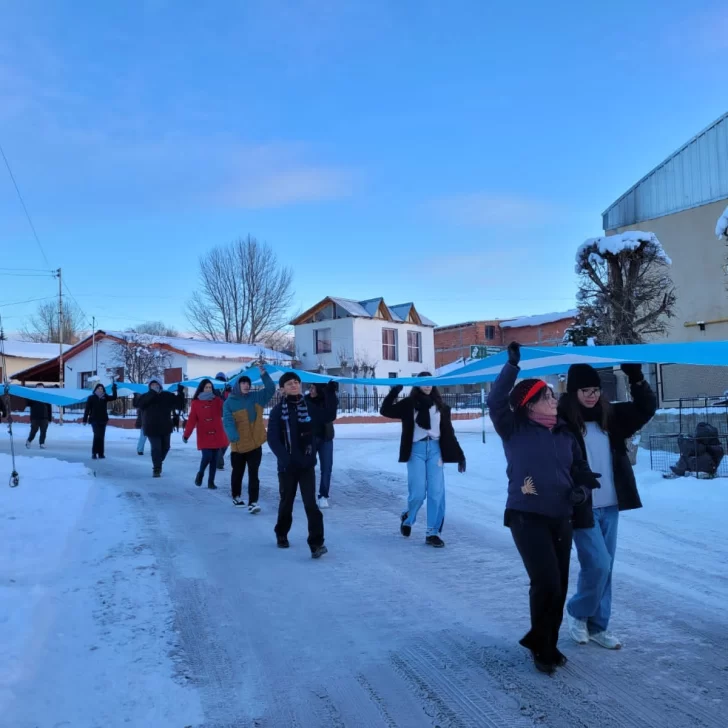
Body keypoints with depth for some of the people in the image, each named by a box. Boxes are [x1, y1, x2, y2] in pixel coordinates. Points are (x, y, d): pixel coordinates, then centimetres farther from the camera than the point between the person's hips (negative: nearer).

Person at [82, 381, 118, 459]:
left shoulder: (105, 397, 6)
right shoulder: (91, 398, -2)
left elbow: (114, 397, -5)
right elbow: (87, 409, -3)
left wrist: (114, 388, -14)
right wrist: (85, 419, -6)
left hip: (103, 420, 3)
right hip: (94, 420, -3)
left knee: (102, 437, 5)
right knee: (97, 435, -12)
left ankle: (101, 453, 10)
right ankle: (94, 453, -5)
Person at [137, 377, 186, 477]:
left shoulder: (167, 396, 0)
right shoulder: (145, 397, -3)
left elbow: (179, 404, -3)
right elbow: (139, 404, -24)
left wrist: (180, 393, -19)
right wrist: (152, 393, -34)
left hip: (165, 427, 3)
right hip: (152, 428, -3)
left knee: (165, 448, 17)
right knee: (156, 448, -9)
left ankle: (158, 464, 42)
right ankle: (156, 469, 4)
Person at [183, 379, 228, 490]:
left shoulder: (217, 401, 5)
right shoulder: (196, 403, 2)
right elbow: (192, 420, -3)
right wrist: (186, 434, -12)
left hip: (216, 435, 2)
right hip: (204, 436, -2)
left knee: (214, 458, 5)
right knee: (207, 456, -13)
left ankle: (211, 482, 16)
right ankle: (200, 474, 16)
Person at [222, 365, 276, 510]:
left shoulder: (256, 397, 4)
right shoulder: (229, 402, -7)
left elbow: (270, 389, -3)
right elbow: (228, 422, -17)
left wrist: (263, 374, -16)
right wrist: (234, 437, -33)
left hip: (255, 444, 2)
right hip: (238, 446, -1)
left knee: (253, 474, -2)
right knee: (238, 473, 15)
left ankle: (252, 502, -3)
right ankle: (236, 496, 35)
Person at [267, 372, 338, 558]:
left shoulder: (309, 408, 4)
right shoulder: (277, 411, -5)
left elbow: (330, 416, 2)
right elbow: (272, 439, -12)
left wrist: (331, 394, -8)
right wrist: (285, 458, -26)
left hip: (307, 464, 1)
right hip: (286, 465, -1)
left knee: (310, 503, -8)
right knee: (286, 502, 14)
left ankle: (316, 543, -6)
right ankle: (281, 535, 37)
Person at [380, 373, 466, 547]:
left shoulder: (440, 406, 11)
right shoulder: (409, 404, 3)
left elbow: (449, 432, 13)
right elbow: (386, 410, -5)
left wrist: (459, 455, 10)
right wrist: (394, 391, -18)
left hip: (435, 449, 3)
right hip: (416, 450, -3)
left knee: (437, 492, -3)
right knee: (418, 492, -6)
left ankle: (433, 533, 7)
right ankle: (407, 518, 25)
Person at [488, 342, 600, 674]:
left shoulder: (565, 435, 9)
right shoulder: (515, 431, -5)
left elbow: (581, 470, 14)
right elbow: (495, 402, -20)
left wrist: (581, 489, -8)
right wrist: (512, 365, -22)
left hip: (561, 519, 5)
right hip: (527, 517, -5)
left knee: (559, 586, 11)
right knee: (546, 583, -11)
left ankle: (547, 643, 31)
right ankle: (541, 646, 13)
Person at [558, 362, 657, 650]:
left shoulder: (610, 416, 5)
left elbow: (647, 408, 10)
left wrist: (636, 378, -7)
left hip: (610, 507, 6)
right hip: (582, 508, -6)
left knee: (604, 568, 13)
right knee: (597, 566, -6)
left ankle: (597, 626, 28)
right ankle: (577, 612, 22)